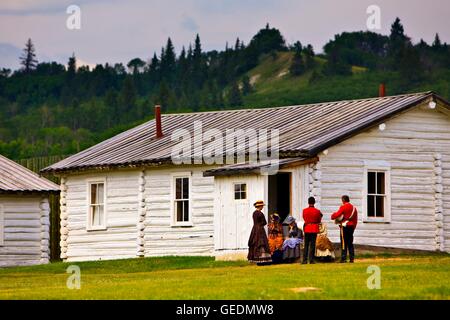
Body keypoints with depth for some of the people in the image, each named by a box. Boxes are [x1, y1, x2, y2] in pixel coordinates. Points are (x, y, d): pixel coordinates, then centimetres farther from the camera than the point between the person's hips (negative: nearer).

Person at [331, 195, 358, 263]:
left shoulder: (343, 207, -8)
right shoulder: (354, 207, 13)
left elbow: (337, 214, -12)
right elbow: (356, 219, 17)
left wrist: (332, 216, 9)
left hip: (344, 226, -6)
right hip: (351, 226, 6)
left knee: (344, 243, -6)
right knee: (350, 243, 9)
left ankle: (343, 258, -10)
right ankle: (352, 258, 6)